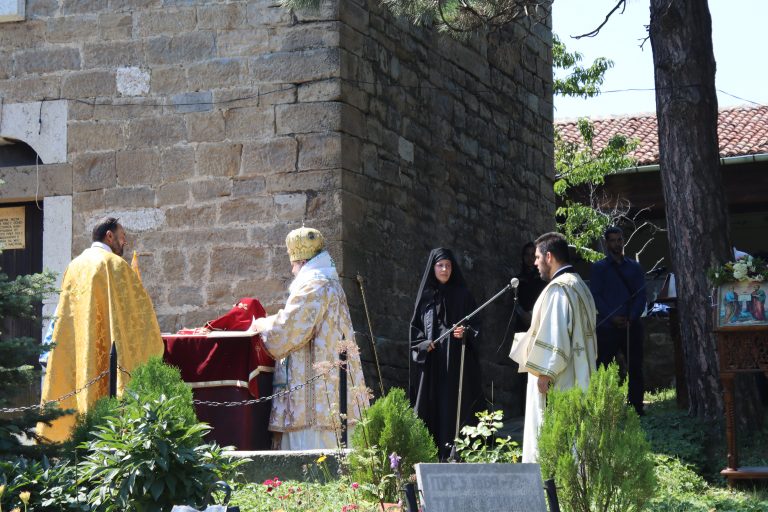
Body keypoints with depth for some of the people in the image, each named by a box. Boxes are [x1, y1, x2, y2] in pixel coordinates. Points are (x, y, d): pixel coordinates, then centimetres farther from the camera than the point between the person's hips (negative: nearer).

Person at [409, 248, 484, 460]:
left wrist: (465, 333, -16)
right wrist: (424, 344, -6)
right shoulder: (425, 295, 10)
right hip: (430, 362, 2)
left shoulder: (462, 295, 6)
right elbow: (414, 327, 12)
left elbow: (475, 325, 5)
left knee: (454, 406, -6)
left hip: (456, 362, -2)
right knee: (430, 408, -2)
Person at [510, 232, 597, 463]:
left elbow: (555, 335, -21)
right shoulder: (578, 285, 15)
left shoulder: (558, 289, -16)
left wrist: (544, 373, -19)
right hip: (576, 377, 10)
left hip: (557, 381, -10)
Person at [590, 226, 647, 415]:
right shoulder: (598, 268, 6)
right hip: (607, 327, -2)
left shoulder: (634, 267, 14)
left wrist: (632, 317, -9)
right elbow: (595, 296, -2)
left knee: (635, 369, 1)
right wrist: (612, 318, -13)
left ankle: (636, 407, 6)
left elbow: (641, 295, 7)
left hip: (631, 326, 2)